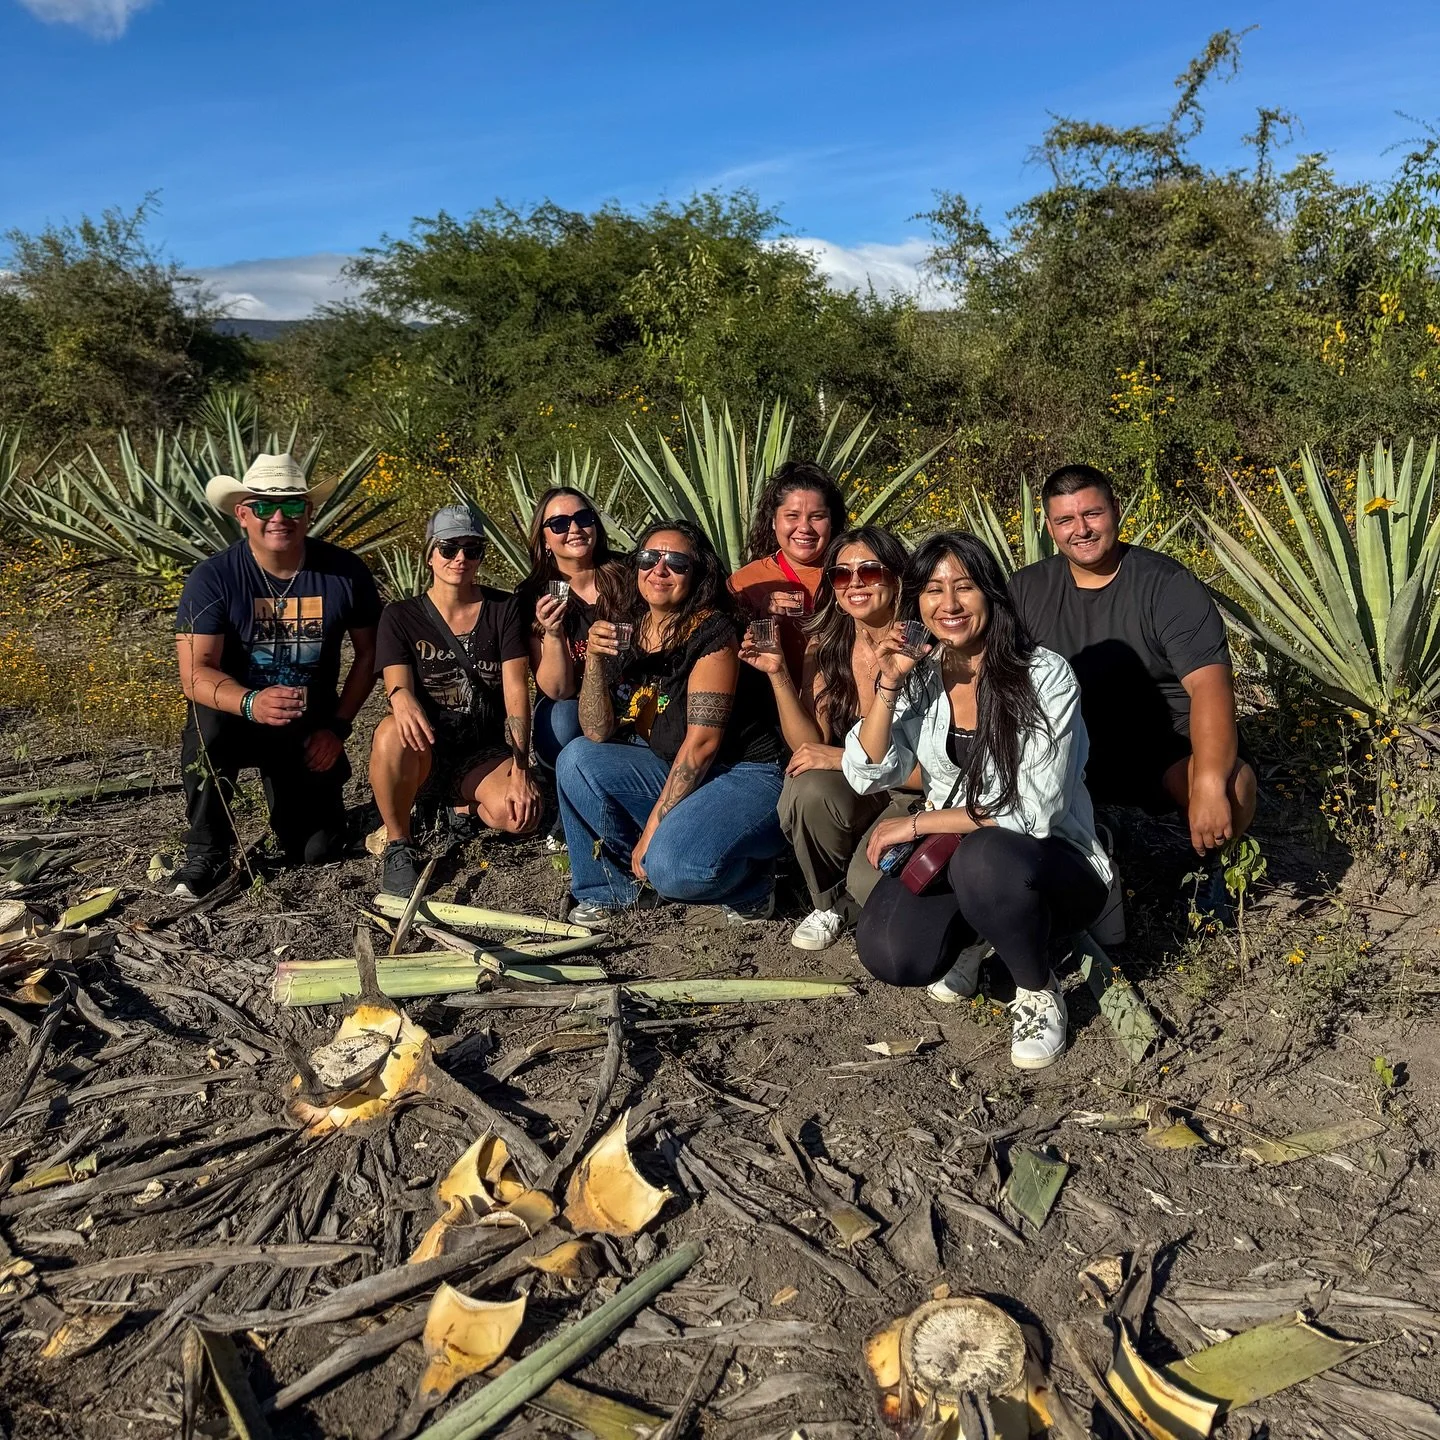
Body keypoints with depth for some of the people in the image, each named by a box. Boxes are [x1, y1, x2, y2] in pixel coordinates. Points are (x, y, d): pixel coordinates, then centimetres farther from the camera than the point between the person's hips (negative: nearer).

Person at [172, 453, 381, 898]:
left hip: (312, 727, 2)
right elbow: (195, 674, -23)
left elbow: (368, 653, 1)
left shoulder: (345, 572, -10)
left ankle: (287, 789, 33)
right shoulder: (213, 577, -17)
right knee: (207, 727, -37)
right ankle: (205, 854, -13)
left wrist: (338, 727, -8)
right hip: (240, 716, -1)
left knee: (314, 851, -4)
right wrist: (250, 703, -44)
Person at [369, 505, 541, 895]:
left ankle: (462, 808, 7)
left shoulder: (504, 610, 1)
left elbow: (516, 691, -7)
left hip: (486, 752, 1)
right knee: (392, 732, -37)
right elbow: (397, 685, -14)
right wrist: (402, 699, -42)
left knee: (521, 816, -31)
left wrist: (520, 769, -19)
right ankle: (397, 845, -14)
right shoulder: (401, 617, 1)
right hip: (425, 752, 0)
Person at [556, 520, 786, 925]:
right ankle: (607, 889, 3)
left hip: (742, 775, -6)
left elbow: (702, 742, -20)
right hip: (672, 771, 6)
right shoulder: (626, 631, 3)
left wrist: (652, 828, -19)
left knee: (673, 868, -31)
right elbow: (597, 733, -3)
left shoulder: (711, 632, -16)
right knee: (575, 759, -13)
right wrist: (594, 658, -18)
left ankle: (750, 881, 4)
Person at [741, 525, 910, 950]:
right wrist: (777, 673, -15)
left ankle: (849, 897, 10)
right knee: (807, 789, -30)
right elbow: (809, 747, -4)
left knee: (868, 886, -32)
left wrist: (847, 758, -21)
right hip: (847, 794, 4)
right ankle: (830, 903, -1)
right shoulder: (825, 646, 1)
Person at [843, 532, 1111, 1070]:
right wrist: (888, 685, -16)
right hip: (949, 857, 4)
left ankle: (1039, 993, -9)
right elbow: (869, 776, -5)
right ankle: (970, 939, 11)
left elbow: (1035, 811, -21)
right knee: (887, 953, -26)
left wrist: (919, 822, -19)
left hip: (1048, 860, -3)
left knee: (982, 858, -39)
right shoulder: (919, 674, 0)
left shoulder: (1045, 675, -15)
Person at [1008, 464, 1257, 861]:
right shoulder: (1027, 589, 3)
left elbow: (1210, 686, -22)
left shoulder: (1168, 585, -11)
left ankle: (1207, 862, 3)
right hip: (1070, 751, 3)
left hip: (1165, 751, -2)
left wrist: (1209, 786, -38)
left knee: (1233, 789, -33)